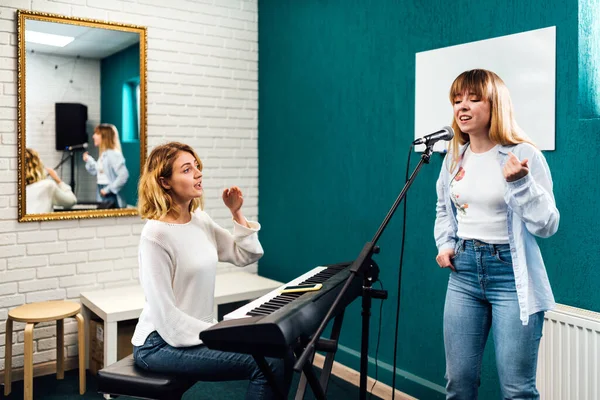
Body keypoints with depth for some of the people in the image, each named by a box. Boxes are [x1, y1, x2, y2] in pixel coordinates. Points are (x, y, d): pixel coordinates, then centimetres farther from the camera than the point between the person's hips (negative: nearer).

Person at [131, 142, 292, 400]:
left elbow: (247, 255, 13)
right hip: (162, 343, -8)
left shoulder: (200, 220, 5)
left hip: (199, 331, 8)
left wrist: (237, 213, 2)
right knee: (267, 365, -19)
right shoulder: (156, 235, -19)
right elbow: (165, 316, -20)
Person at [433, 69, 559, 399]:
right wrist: (445, 244, 7)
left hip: (510, 274, -5)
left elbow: (547, 226, -14)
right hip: (463, 272, 5)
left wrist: (519, 182, -26)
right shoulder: (454, 157, 7)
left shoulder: (524, 155, -10)